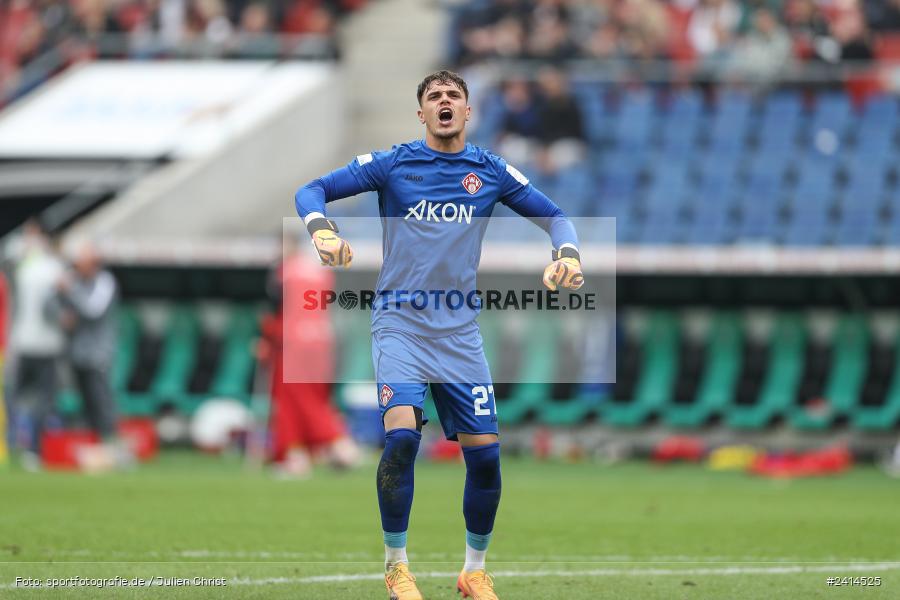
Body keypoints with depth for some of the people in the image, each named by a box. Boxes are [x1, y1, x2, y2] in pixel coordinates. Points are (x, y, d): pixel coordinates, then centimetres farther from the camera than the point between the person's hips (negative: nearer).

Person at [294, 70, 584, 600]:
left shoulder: (492, 172, 5)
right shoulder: (392, 164, -1)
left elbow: (554, 216, 12)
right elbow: (312, 191, -1)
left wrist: (568, 254, -9)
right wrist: (323, 229, -22)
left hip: (460, 331, 3)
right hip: (400, 322, -3)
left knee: (485, 453, -2)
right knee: (402, 435, -22)